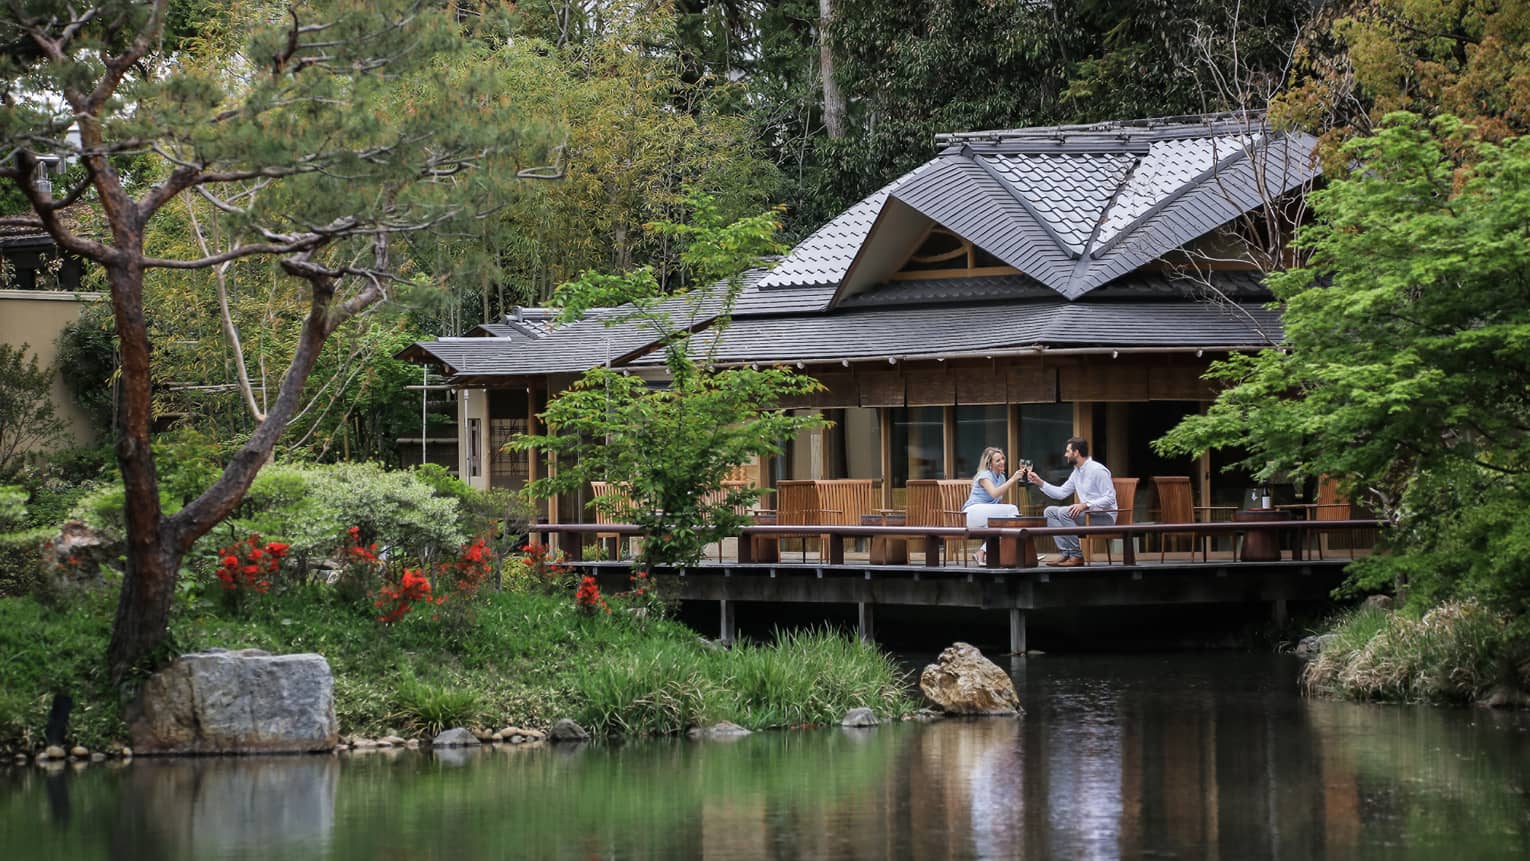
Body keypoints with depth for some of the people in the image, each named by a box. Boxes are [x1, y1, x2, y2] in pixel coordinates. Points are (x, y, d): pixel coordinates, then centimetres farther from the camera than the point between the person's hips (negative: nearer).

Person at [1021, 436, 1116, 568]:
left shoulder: (1097, 470, -15)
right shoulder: (1077, 472, 14)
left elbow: (1109, 498, -20)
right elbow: (1061, 493, 18)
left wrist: (1085, 505, -28)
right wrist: (1040, 482, 12)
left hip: (1104, 516, -9)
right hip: (1088, 513, 9)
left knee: (1064, 512, -28)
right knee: (1050, 511, 2)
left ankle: (1077, 556, -21)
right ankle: (1065, 553, -8)